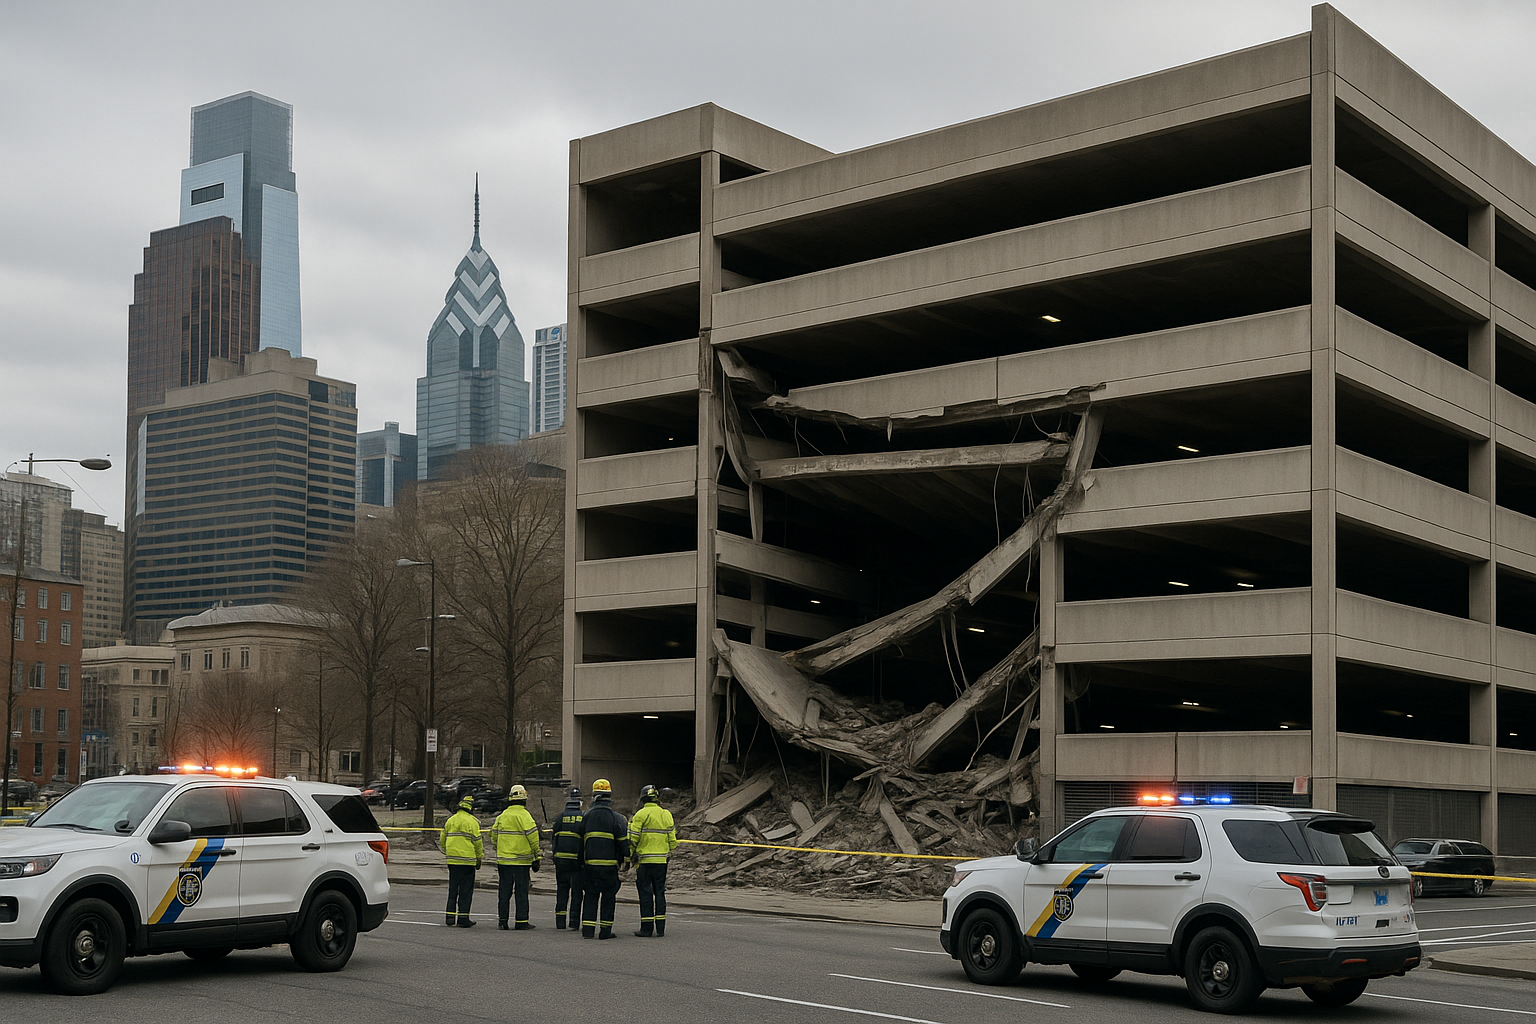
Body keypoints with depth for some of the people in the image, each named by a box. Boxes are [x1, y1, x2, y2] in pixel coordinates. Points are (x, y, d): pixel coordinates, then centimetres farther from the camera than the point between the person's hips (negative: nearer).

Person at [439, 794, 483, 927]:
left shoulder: (449, 821, 10)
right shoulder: (473, 822, -6)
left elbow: (442, 840, 16)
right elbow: (477, 842, -6)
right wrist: (479, 858, 4)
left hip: (452, 860, 5)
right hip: (468, 860, -5)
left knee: (453, 889, 11)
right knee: (466, 890, 0)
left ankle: (450, 917, 9)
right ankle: (463, 918, -1)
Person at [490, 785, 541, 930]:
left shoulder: (502, 816, 8)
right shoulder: (524, 815, -10)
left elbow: (494, 837, 14)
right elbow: (533, 837, -12)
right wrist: (537, 857, -4)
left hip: (503, 859, 5)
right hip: (521, 861, -5)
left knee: (504, 891, 9)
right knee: (521, 891, 1)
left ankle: (502, 920, 10)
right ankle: (521, 921, 3)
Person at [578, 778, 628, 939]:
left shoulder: (587, 816, 4)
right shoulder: (616, 817, -6)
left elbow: (581, 840, 11)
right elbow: (623, 840, -6)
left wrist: (582, 861, 19)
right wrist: (625, 859, 6)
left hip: (590, 862, 3)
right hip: (609, 864, -3)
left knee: (590, 895, 10)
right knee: (608, 896, 4)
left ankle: (587, 929, 6)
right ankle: (605, 930, 4)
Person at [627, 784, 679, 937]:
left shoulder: (641, 814, -7)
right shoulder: (666, 815, 6)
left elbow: (633, 838, -10)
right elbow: (672, 838, 6)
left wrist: (630, 856, 3)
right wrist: (671, 849, 26)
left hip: (644, 860, -4)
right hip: (661, 860, 4)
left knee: (646, 893, 0)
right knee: (660, 892, 9)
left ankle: (647, 928, 0)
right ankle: (660, 928, 8)